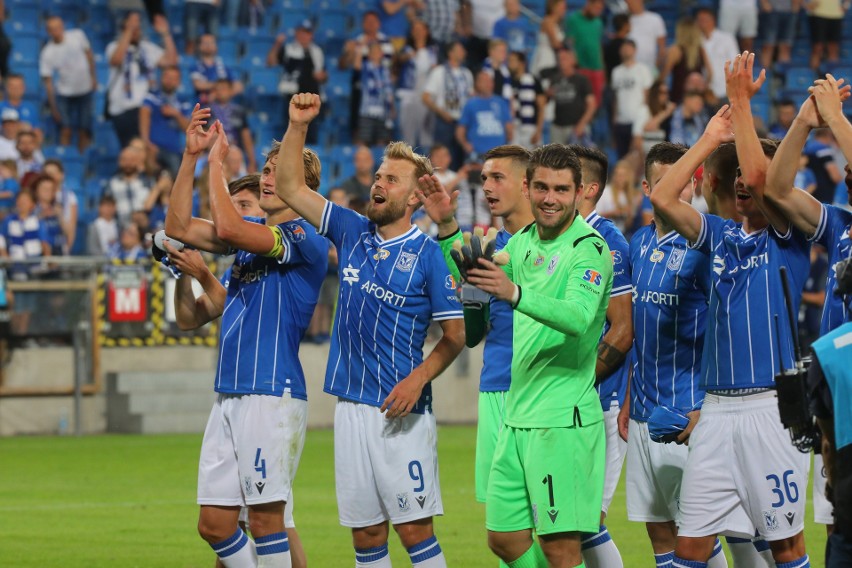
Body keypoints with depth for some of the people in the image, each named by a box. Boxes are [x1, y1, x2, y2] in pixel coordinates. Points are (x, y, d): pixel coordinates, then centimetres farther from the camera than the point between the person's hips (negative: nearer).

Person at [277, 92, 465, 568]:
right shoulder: (352, 233, 10)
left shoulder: (431, 255, -5)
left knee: (414, 528, -8)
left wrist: (418, 378, -19)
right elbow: (291, 188, 12)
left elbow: (456, 335, -5)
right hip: (351, 405, 5)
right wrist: (298, 126, 1)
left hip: (401, 410, -5)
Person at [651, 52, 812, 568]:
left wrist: (741, 104, -9)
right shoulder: (721, 235, 14)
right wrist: (711, 138, 4)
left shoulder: (790, 239, -1)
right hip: (716, 408, 5)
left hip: (771, 406, -5)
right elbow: (663, 199, 4)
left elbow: (760, 176, -16)